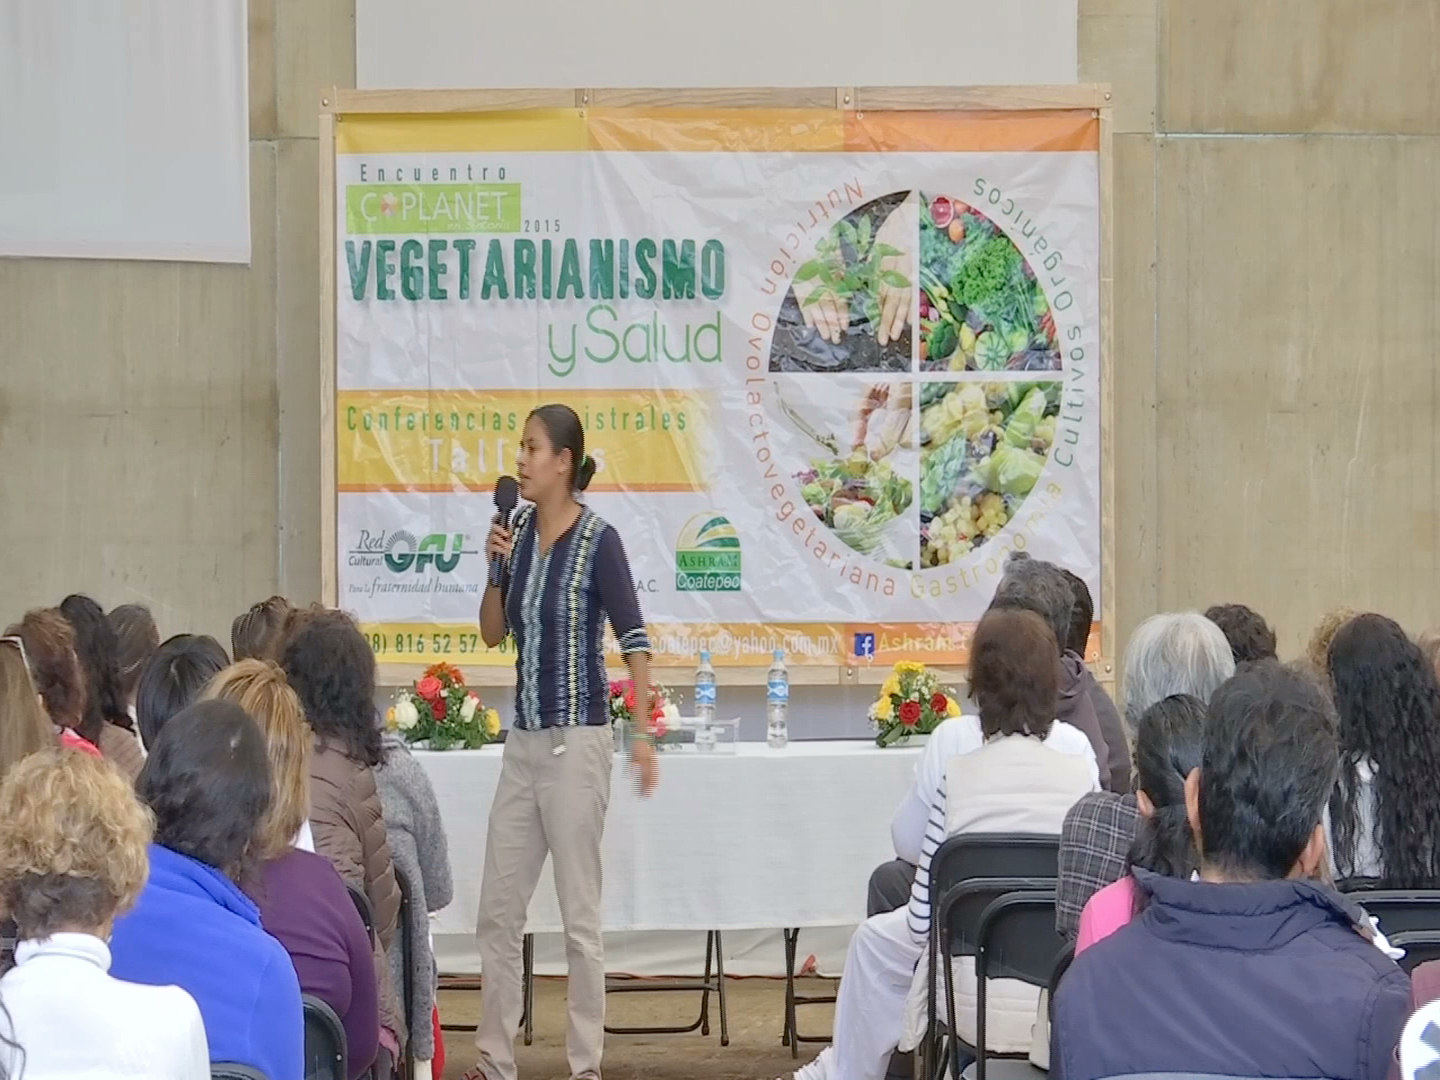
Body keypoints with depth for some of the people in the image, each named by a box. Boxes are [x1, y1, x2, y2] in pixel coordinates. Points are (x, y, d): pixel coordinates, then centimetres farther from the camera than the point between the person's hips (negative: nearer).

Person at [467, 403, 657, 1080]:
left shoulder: (598, 541, -12)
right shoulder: (519, 530, 7)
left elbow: (634, 640, -13)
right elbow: (493, 633, 12)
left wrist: (643, 732, -20)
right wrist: (497, 568, -4)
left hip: (577, 742, -7)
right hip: (523, 740, 7)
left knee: (579, 916, -1)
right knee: (496, 910, 9)